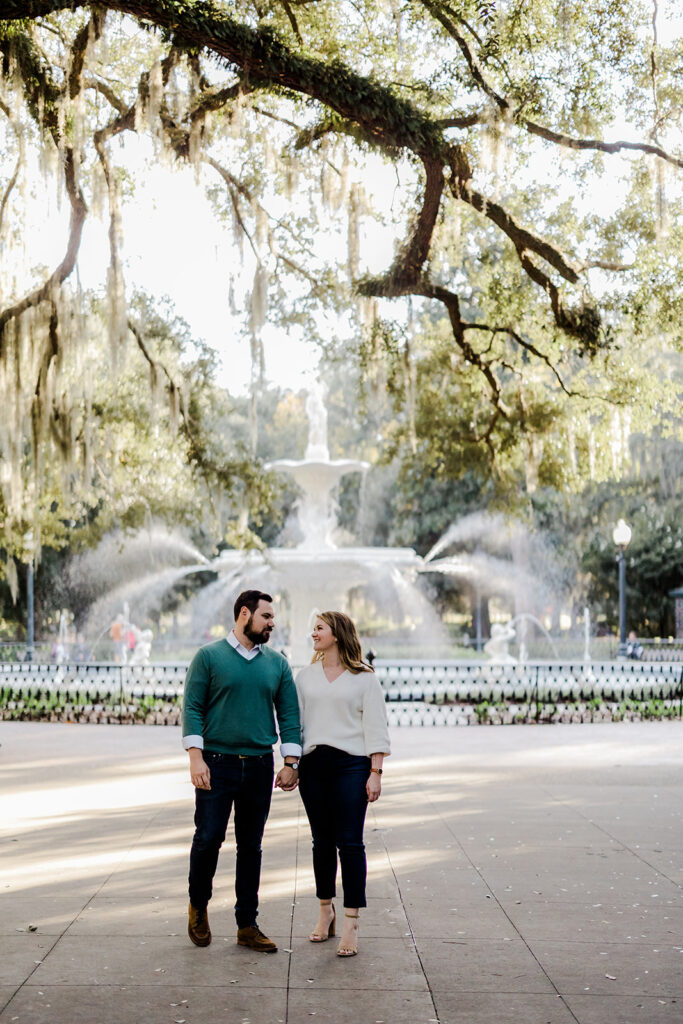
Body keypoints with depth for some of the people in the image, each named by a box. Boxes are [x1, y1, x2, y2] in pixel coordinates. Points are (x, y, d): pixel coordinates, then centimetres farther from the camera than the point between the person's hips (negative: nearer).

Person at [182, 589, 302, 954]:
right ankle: (198, 906, 22)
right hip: (217, 763, -3)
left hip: (259, 767, 3)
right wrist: (196, 757, -14)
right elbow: (192, 708, -5)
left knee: (251, 846, 7)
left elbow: (289, 714, 11)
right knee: (208, 838, -4)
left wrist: (290, 763, 3)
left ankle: (247, 926, 14)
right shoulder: (209, 656, 0)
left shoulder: (276, 663, 11)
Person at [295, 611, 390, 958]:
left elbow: (376, 727, -1)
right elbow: (295, 722, 14)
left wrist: (376, 772, -8)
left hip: (351, 764, -4)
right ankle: (326, 912, 23)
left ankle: (350, 924, -3)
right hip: (313, 765, 4)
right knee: (322, 841, 9)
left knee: (350, 842, -6)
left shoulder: (363, 677, 2)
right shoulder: (306, 676, 13)